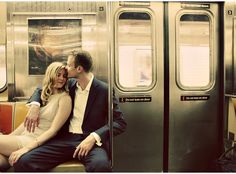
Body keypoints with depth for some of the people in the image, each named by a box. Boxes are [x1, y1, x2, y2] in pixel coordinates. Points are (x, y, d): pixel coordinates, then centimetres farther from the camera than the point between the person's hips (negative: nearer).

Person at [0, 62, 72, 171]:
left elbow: (53, 130, -13)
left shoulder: (65, 98, -5)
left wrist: (27, 148, -21)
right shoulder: (44, 95, 17)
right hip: (25, 136, 5)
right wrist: (9, 137, 5)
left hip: (38, 141, -5)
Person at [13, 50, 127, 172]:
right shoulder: (70, 84, 12)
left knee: (100, 165, -40)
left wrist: (94, 137, -21)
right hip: (65, 139, 4)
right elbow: (41, 90, 26)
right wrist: (34, 107, 3)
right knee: (23, 162, -20)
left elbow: (120, 122, -6)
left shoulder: (104, 90, -3)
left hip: (91, 140, -4)